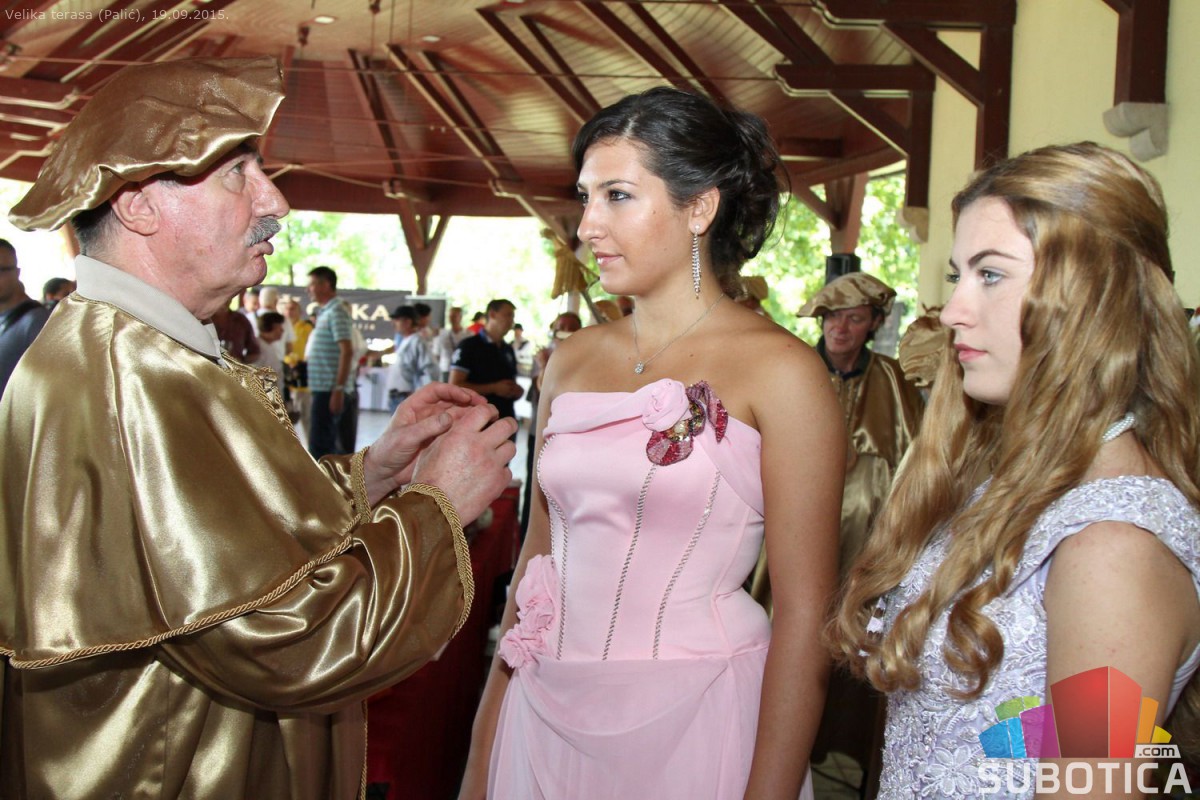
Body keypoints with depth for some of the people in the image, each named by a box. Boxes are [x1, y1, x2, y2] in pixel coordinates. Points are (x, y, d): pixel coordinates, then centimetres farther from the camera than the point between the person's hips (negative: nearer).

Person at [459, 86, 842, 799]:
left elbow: (806, 612, -12)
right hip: (545, 718, 5)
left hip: (692, 723, -5)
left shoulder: (780, 372, -10)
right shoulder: (572, 360, 5)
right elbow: (539, 560, 9)